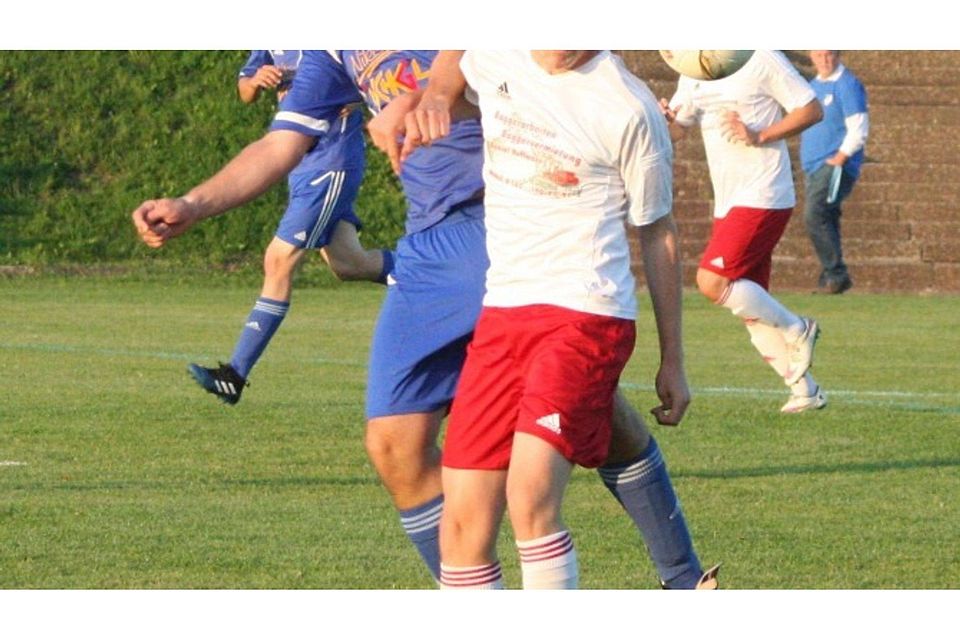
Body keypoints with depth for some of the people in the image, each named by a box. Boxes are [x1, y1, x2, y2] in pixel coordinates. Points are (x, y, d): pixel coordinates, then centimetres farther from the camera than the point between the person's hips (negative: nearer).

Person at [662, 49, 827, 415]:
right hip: (728, 203, 9)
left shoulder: (761, 62, -10)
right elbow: (675, 129, 14)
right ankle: (804, 391, 17)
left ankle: (797, 330, -2)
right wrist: (662, 119, -10)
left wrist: (760, 136, -19)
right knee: (750, 306, 8)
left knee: (713, 281, -19)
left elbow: (812, 110, -9)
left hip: (761, 198, -9)